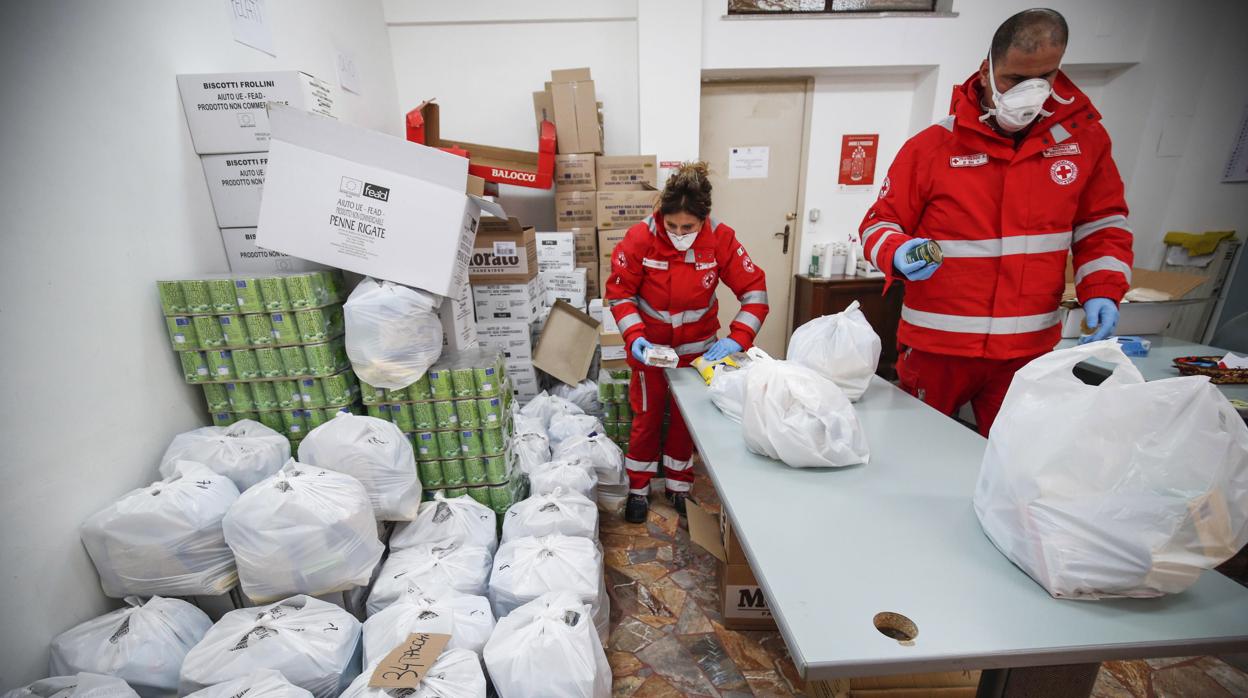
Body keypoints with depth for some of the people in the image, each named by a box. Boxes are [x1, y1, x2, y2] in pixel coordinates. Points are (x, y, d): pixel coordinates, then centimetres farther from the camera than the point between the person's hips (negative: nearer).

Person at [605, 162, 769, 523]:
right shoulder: (639, 238, -22)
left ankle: (678, 487, 37)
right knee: (646, 416, 13)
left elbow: (754, 291, -16)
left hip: (697, 347, 1)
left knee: (688, 419, 15)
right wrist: (634, 337, -28)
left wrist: (737, 338, -28)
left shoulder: (721, 239, -20)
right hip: (650, 346, -1)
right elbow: (619, 293, -14)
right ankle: (638, 489, 32)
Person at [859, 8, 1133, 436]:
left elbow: (1101, 225, 12)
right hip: (935, 346, -2)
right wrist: (898, 255, -24)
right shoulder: (931, 146, -6)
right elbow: (880, 222, -3)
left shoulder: (1084, 137, 4)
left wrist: (1102, 290, -3)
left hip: (1029, 349, 3)